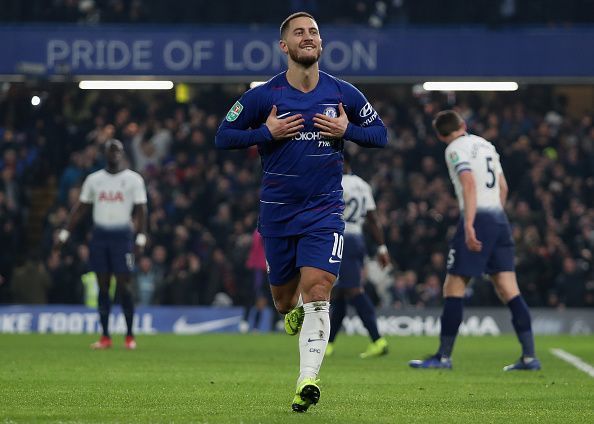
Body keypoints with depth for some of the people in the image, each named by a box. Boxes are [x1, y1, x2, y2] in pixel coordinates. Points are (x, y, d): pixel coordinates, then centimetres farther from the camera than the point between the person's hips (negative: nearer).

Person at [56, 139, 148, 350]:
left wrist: (141, 236, -13)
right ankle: (105, 337, 7)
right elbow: (81, 207, 13)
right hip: (99, 235, 3)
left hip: (122, 235, -3)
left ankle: (130, 336, 3)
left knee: (124, 285, -5)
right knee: (103, 285, 3)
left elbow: (140, 210, -2)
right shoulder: (94, 179, 10)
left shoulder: (133, 179, 1)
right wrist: (65, 232, 8)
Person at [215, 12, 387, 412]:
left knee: (317, 290, -17)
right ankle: (294, 312, 51)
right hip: (277, 210, 1)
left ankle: (307, 380, -19)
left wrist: (347, 130, -9)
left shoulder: (343, 94, -1)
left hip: (324, 209, -1)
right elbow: (223, 136, 1)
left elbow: (381, 133, 10)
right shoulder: (262, 96, -4)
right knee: (284, 299, 12)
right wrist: (266, 133, -14)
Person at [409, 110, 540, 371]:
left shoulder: (456, 149, -5)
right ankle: (529, 357, -3)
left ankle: (444, 357, 2)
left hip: (478, 219, -8)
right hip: (499, 217, 8)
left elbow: (469, 184, -19)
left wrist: (469, 225, -26)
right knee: (509, 291, 4)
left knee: (453, 289, 0)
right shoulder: (485, 145, 19)